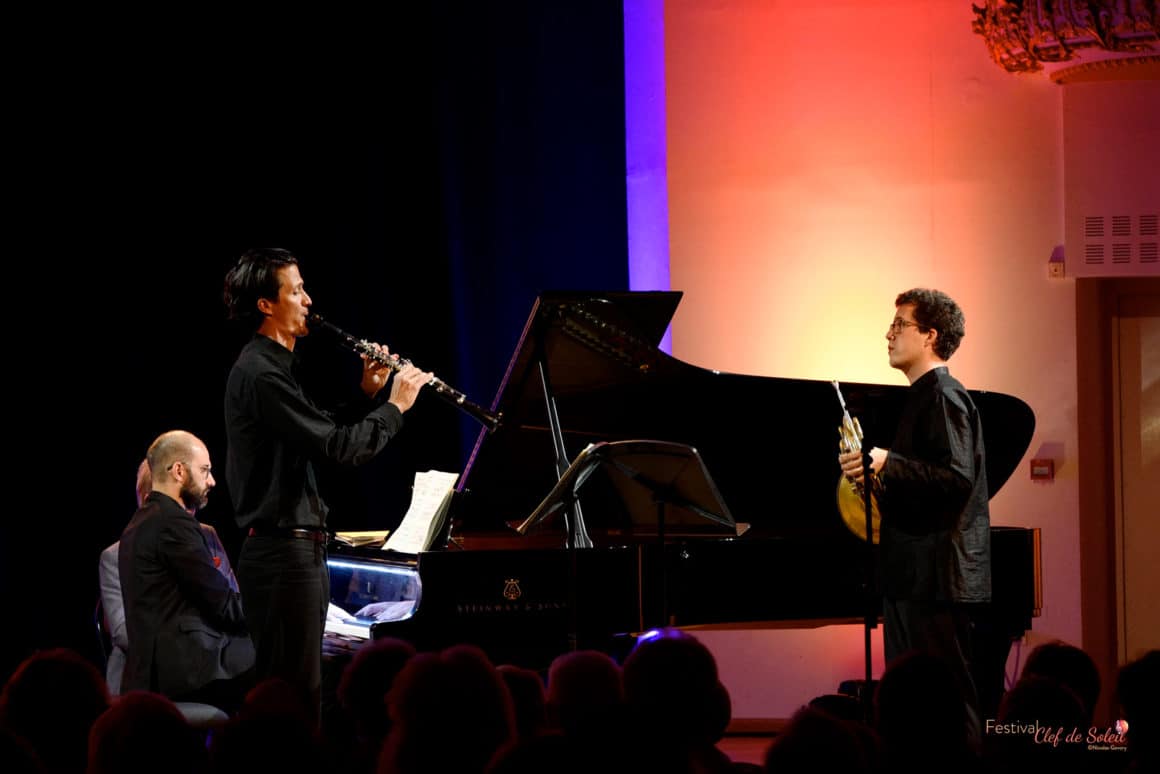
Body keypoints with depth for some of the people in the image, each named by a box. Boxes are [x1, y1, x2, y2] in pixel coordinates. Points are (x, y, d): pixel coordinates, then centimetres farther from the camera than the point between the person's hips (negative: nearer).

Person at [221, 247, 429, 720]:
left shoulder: (274, 368, 17)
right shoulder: (260, 374, -16)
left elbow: (326, 437, 22)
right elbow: (339, 448, -20)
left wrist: (368, 395, 9)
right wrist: (394, 406, -8)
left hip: (299, 551, 11)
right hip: (282, 553, -11)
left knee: (303, 687, 13)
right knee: (293, 692, -9)